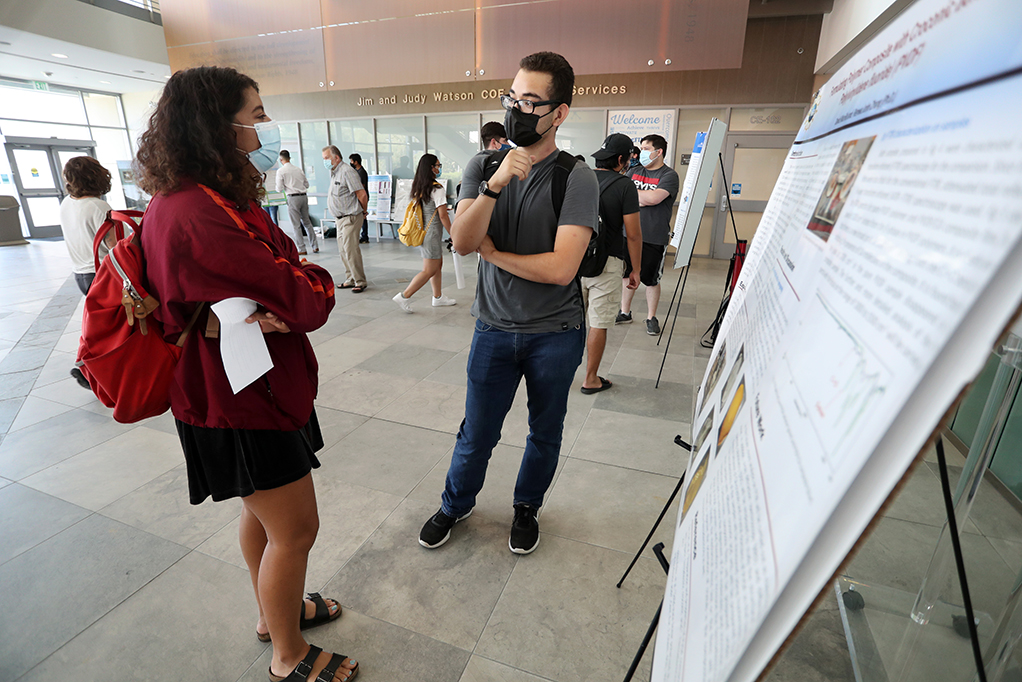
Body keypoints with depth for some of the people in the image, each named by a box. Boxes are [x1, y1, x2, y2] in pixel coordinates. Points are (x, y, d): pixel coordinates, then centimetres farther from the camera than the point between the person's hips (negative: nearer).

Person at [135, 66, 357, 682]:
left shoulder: (204, 198, 7)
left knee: (263, 511, 25)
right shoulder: (200, 216, -28)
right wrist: (317, 281, -6)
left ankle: (277, 609, 49)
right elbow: (307, 299, -28)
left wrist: (268, 308, -19)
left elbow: (265, 273, 3)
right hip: (242, 403, -10)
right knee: (295, 530, 7)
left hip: (253, 384, 10)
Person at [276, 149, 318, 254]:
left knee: (296, 225, 1)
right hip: (303, 196, 5)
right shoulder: (299, 169, 9)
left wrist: (281, 187, 15)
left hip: (293, 198, -5)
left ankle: (302, 249, 2)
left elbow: (279, 189, -6)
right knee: (307, 222, 14)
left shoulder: (281, 171, -5)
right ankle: (315, 246, 13)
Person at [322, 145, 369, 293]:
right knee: (343, 250, 12)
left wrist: (363, 211, -4)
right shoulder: (334, 172, 16)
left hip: (350, 218, -10)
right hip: (340, 218, 10)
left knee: (351, 250, -11)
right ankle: (350, 280, 21)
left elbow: (362, 195, -19)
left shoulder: (346, 171, -15)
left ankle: (360, 282, -3)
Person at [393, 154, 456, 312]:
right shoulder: (437, 189, -16)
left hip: (422, 231, 9)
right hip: (432, 233, -9)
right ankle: (404, 296, -3)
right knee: (429, 271, -3)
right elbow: (443, 216, -17)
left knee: (438, 264, 18)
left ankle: (438, 297, 26)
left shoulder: (418, 187, 8)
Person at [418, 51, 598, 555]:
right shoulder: (482, 167, 0)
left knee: (545, 434, 17)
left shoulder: (576, 178, -11)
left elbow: (560, 267, -22)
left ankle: (526, 507, 44)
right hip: (494, 329, 2)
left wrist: (492, 252, -11)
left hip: (555, 334, -1)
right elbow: (462, 242, -14)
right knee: (477, 434, 13)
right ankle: (455, 505, 42)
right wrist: (494, 185, -28)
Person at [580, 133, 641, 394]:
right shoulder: (625, 186, -8)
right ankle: (591, 380, 16)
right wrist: (636, 270, 1)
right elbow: (633, 234, -9)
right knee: (599, 323, 5)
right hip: (606, 263, -5)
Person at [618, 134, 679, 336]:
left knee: (651, 279, 5)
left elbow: (654, 198, -21)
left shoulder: (669, 175, -5)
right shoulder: (635, 171, 13)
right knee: (627, 274, 11)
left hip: (654, 238, -5)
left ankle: (651, 318, 20)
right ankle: (624, 313, 26)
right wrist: (642, 199, -11)